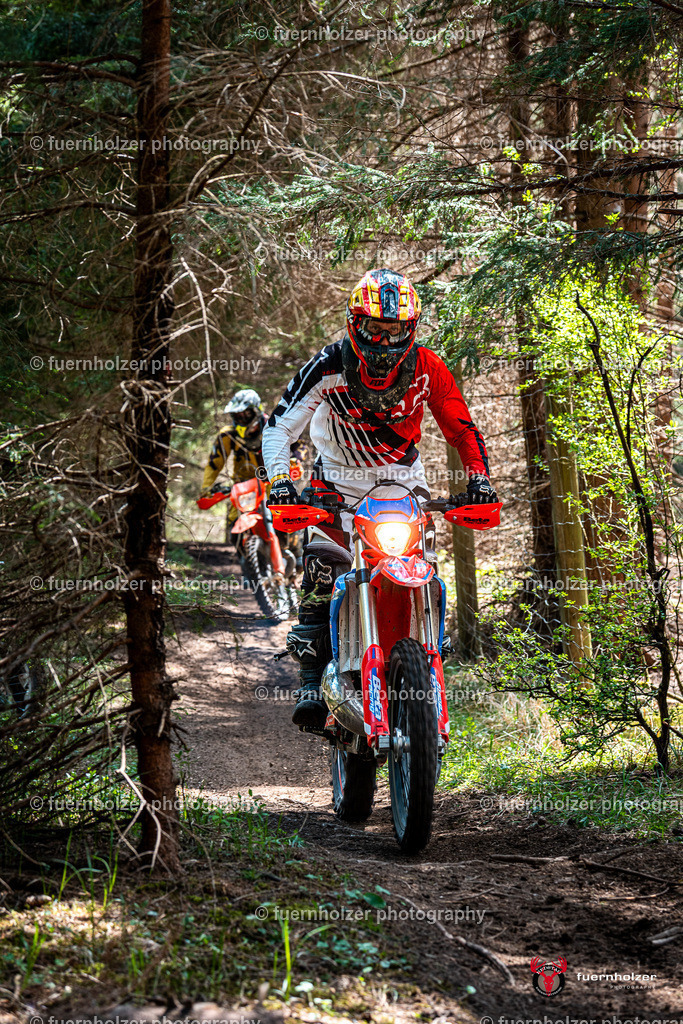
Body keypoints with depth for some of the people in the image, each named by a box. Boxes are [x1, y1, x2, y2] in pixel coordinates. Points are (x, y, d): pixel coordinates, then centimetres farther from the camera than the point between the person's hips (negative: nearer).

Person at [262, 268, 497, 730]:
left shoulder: (426, 368, -11)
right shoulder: (328, 367, -17)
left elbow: (461, 427, -1)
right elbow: (280, 425, -14)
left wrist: (479, 478, -16)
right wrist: (280, 479, -29)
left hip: (404, 481, 2)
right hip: (338, 480, -2)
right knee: (322, 565, -25)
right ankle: (311, 682, -19)